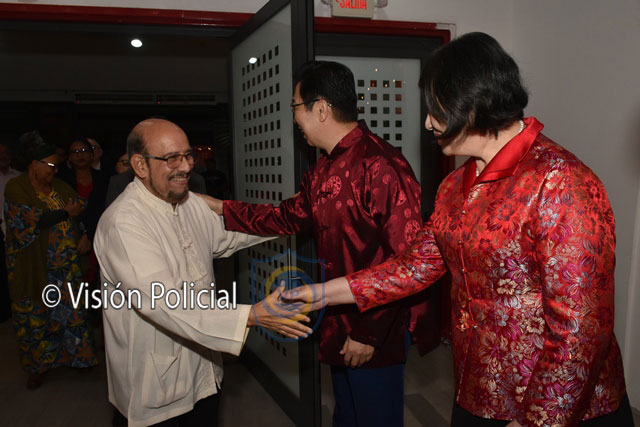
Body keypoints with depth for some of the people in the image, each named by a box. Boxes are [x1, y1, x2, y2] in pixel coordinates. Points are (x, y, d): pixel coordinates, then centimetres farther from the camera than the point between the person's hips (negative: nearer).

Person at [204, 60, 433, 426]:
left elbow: (406, 259, -24)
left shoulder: (381, 166, -22)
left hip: (376, 337, -9)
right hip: (340, 328, 9)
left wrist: (371, 334, -18)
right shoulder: (323, 172, 9)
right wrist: (222, 208, 17)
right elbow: (290, 217, 19)